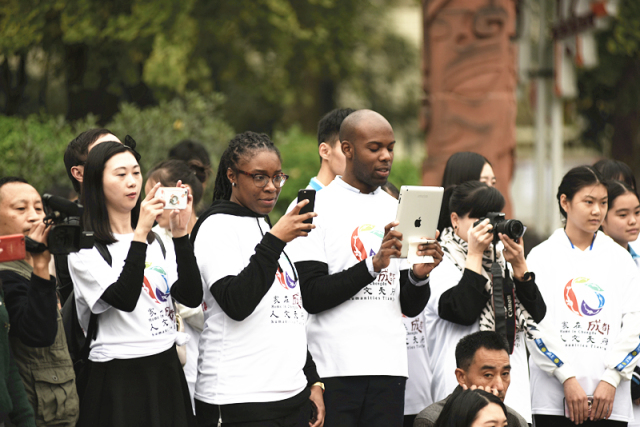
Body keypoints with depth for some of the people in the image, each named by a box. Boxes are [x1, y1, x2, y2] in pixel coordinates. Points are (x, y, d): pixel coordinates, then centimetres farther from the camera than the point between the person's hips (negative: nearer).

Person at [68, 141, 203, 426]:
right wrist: (139, 234, -25)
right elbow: (124, 299, -21)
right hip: (118, 378, -6)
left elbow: (191, 296, 1)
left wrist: (180, 232, -7)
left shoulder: (153, 242, 14)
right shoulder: (85, 248, -7)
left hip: (166, 369, 6)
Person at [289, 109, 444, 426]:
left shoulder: (398, 211, 15)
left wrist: (419, 276, -6)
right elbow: (311, 297, -10)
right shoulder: (315, 207, -1)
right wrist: (373, 266, -18)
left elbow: (411, 307, 15)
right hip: (333, 371, -4)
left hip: (389, 368, 4)